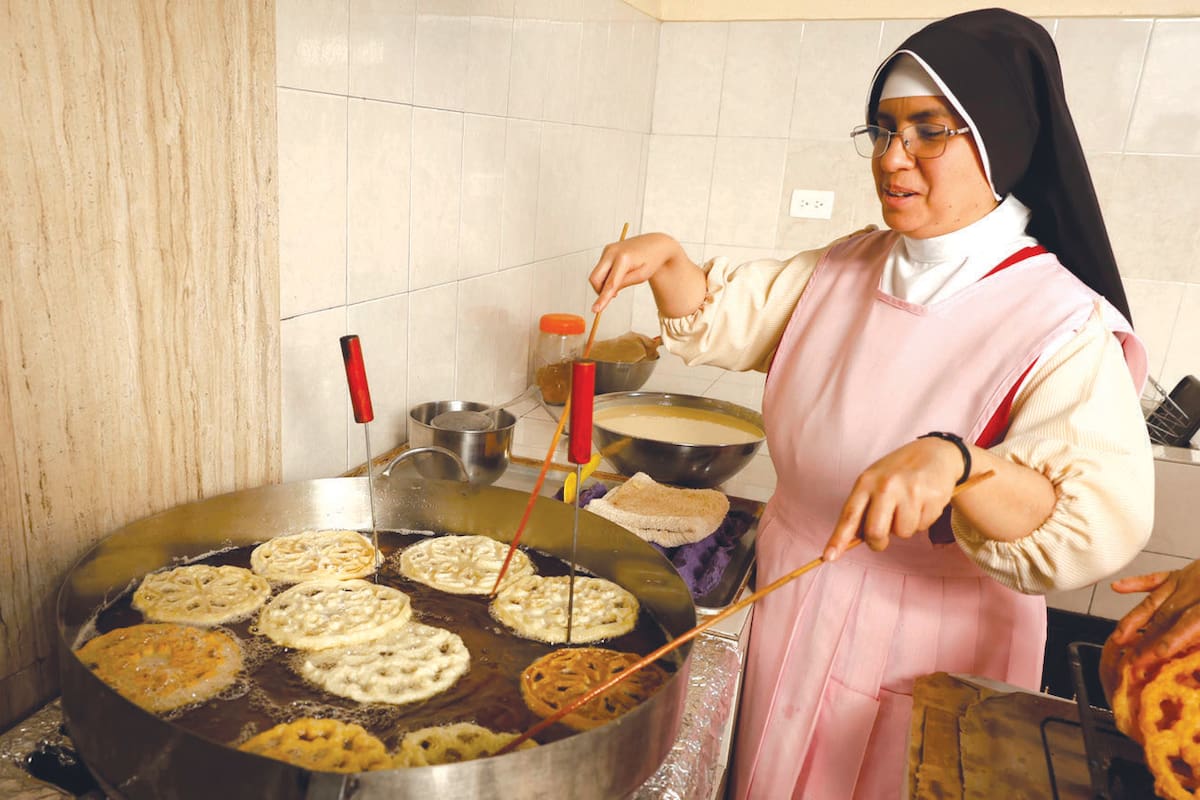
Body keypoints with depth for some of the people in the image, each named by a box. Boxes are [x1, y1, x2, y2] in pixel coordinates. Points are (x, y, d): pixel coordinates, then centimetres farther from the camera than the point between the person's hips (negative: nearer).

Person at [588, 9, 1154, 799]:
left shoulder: (1062, 329, -21)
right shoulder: (847, 266, -1)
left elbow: (1096, 529, -31)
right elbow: (723, 318, 5)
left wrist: (952, 462, -49)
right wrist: (667, 258, -15)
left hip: (920, 665, -5)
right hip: (788, 615, 6)